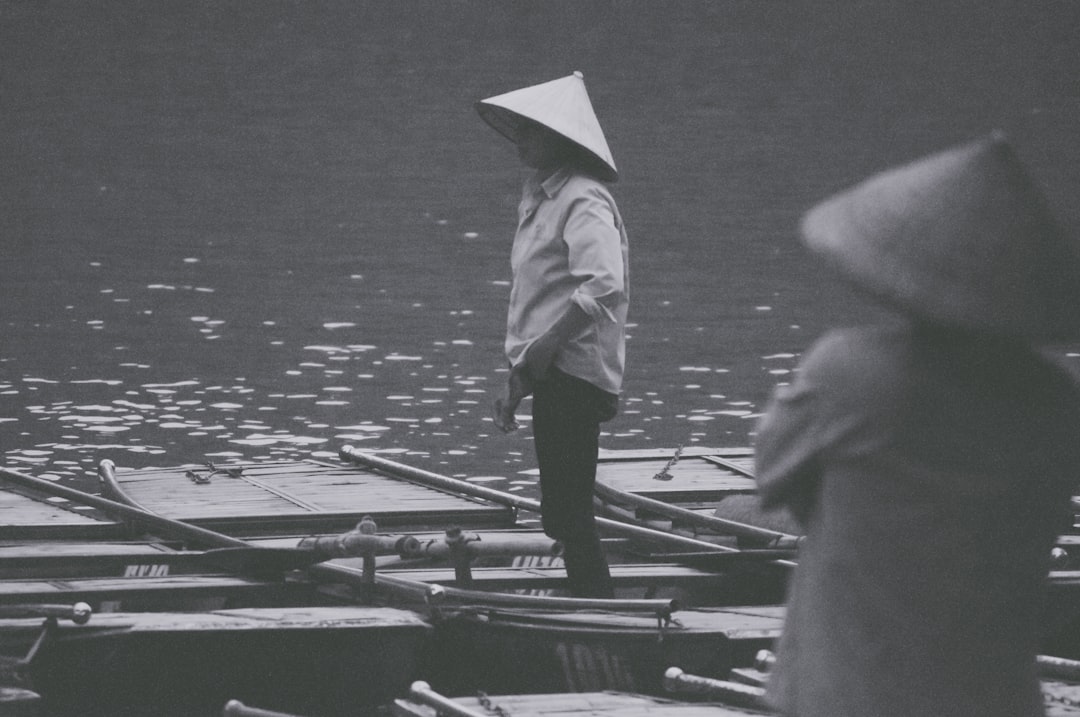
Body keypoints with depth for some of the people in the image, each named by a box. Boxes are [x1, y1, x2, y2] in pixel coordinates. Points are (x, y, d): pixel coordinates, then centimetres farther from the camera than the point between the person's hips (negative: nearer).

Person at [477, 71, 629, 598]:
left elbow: (603, 286, -28)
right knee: (566, 516, 13)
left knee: (568, 515, -13)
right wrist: (517, 382, 22)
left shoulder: (583, 200, -15)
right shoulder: (540, 197, 18)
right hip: (549, 377, 11)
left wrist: (547, 344, -25)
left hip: (573, 373, -11)